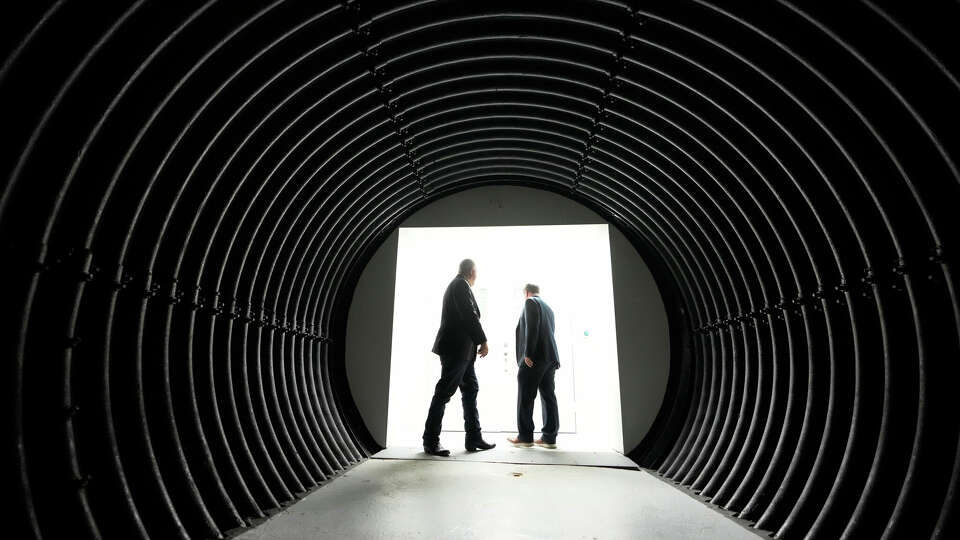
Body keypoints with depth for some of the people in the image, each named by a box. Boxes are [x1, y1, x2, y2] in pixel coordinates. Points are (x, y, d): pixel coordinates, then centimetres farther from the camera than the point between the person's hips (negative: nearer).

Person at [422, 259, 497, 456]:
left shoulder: (456, 285, 19)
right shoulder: (461, 285, -11)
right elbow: (470, 316, -18)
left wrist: (475, 342, 15)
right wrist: (483, 341, -10)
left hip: (462, 350, 11)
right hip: (457, 348, -11)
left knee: (471, 389, 12)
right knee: (444, 392, -4)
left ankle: (473, 438, 17)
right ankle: (431, 441, 5)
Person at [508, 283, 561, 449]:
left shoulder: (530, 302, -1)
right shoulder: (548, 307, 23)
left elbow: (532, 327, -14)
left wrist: (527, 353, -17)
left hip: (534, 357, -8)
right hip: (550, 357, 8)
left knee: (525, 398, -2)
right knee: (548, 396, 6)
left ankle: (525, 437, 2)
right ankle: (549, 437, 7)